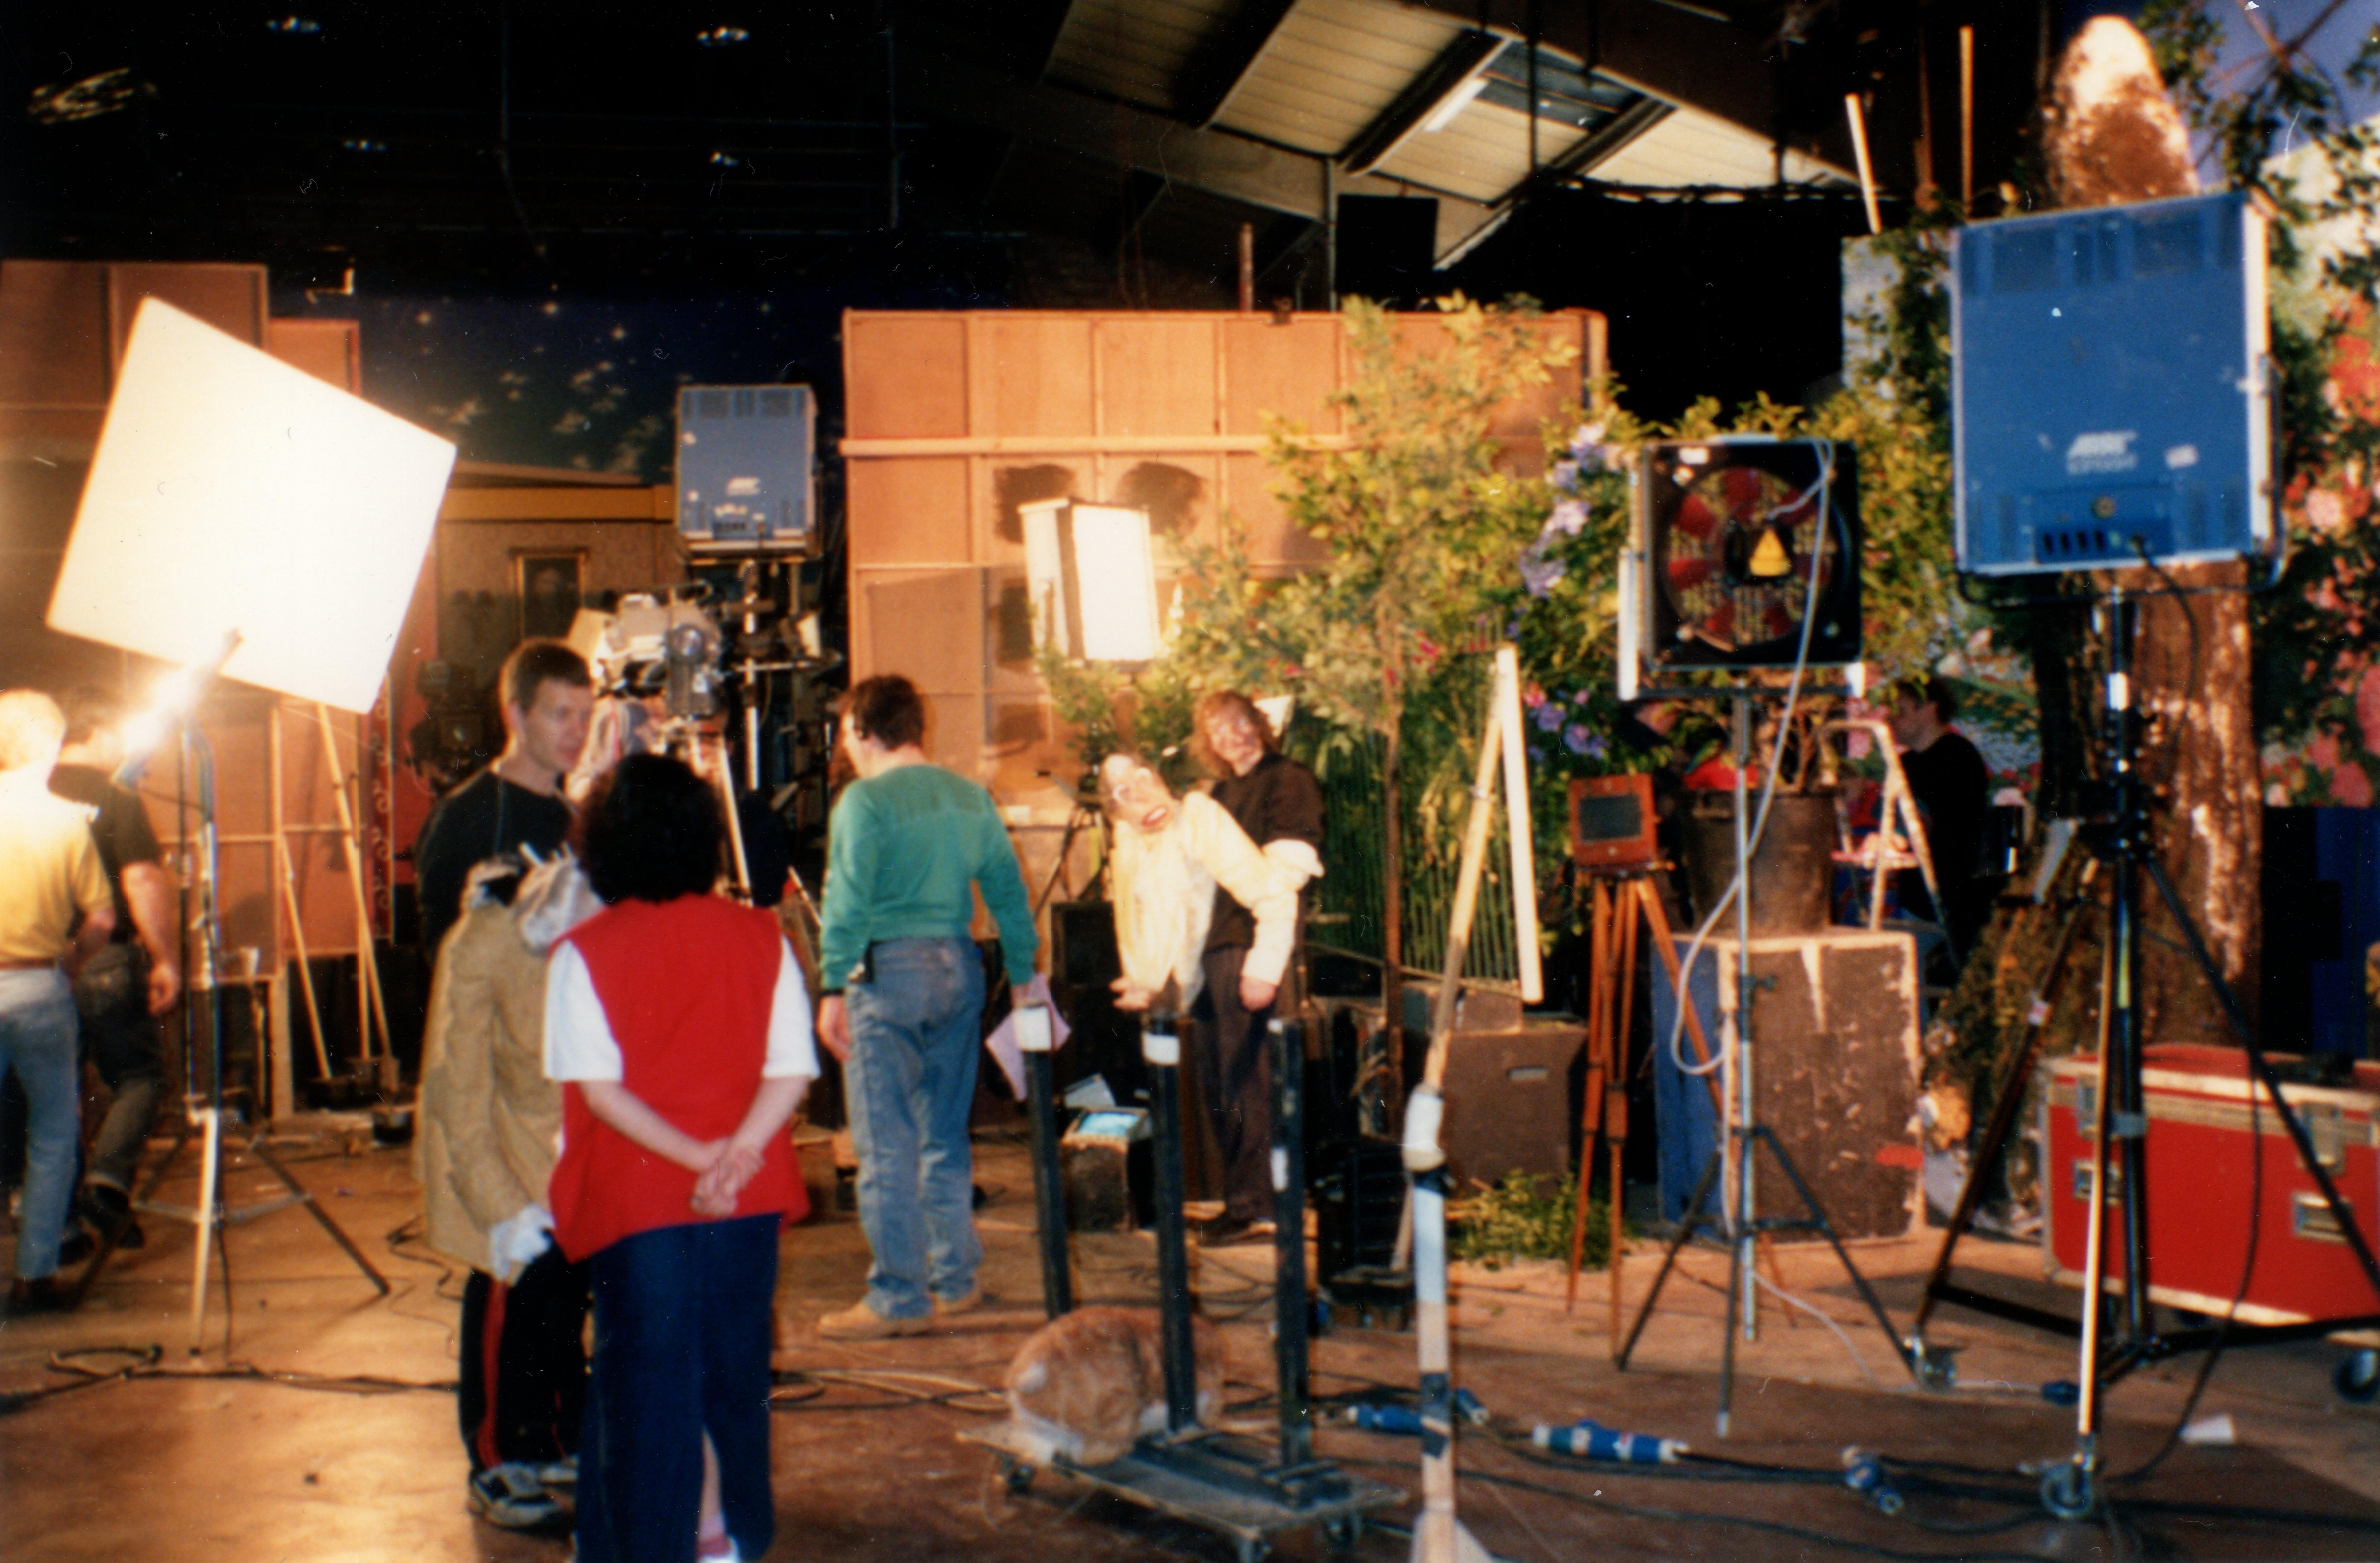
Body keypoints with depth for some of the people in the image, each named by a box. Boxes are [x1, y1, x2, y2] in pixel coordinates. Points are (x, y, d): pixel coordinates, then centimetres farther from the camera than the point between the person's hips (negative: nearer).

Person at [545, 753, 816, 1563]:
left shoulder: (584, 952, -9)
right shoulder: (759, 937, -1)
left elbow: (598, 1086, -16)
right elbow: (792, 1068, -7)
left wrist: (695, 1157, -17)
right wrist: (739, 1152, -16)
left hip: (637, 1199, -3)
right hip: (748, 1201, 3)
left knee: (646, 1373, 8)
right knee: (732, 1363, 17)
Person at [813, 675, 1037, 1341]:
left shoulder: (864, 801, -9)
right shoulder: (971, 798, 9)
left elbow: (848, 903, -15)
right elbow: (1009, 890, 10)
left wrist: (833, 988, -13)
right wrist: (1023, 974, 16)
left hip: (889, 970, -7)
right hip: (959, 966, 7)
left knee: (887, 1142, -2)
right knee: (946, 1135, 16)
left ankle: (899, 1298, 0)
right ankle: (955, 1279, 22)